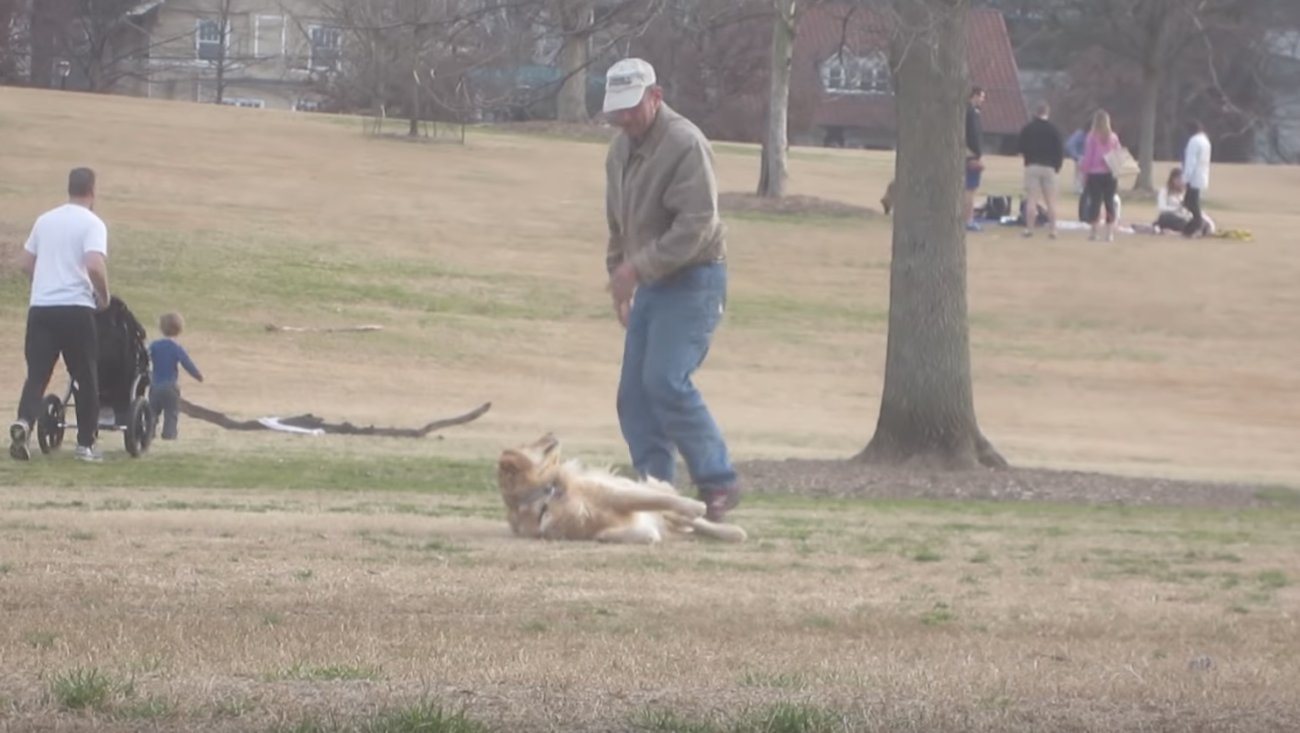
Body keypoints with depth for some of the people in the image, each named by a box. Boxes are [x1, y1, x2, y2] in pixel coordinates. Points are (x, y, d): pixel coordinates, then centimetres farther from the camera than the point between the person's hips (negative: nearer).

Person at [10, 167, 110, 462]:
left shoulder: (45, 220, 13)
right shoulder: (92, 223, -5)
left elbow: (25, 263, 18)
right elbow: (95, 266, -19)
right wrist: (104, 296, -3)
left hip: (40, 308, 4)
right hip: (76, 309, -4)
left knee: (37, 374, 0)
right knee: (86, 379, 8)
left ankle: (24, 422, -26)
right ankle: (85, 444, 11)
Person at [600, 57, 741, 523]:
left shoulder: (685, 144, -16)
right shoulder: (621, 148, 12)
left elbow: (697, 225, -24)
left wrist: (639, 266, -24)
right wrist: (618, 274, 18)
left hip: (693, 281, -9)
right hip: (651, 286, 9)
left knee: (666, 381, -19)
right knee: (634, 393, 3)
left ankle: (718, 483, -11)